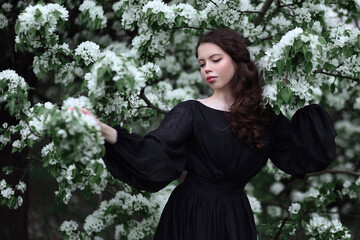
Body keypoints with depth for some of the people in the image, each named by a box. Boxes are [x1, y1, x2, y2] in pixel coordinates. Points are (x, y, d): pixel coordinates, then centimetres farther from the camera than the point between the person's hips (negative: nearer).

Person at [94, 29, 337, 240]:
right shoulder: (190, 112, -8)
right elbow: (155, 153, -22)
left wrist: (307, 106, 0)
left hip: (236, 217, 3)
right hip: (191, 215, -3)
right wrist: (110, 133, -39)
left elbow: (300, 157, 1)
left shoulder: (266, 117, 3)